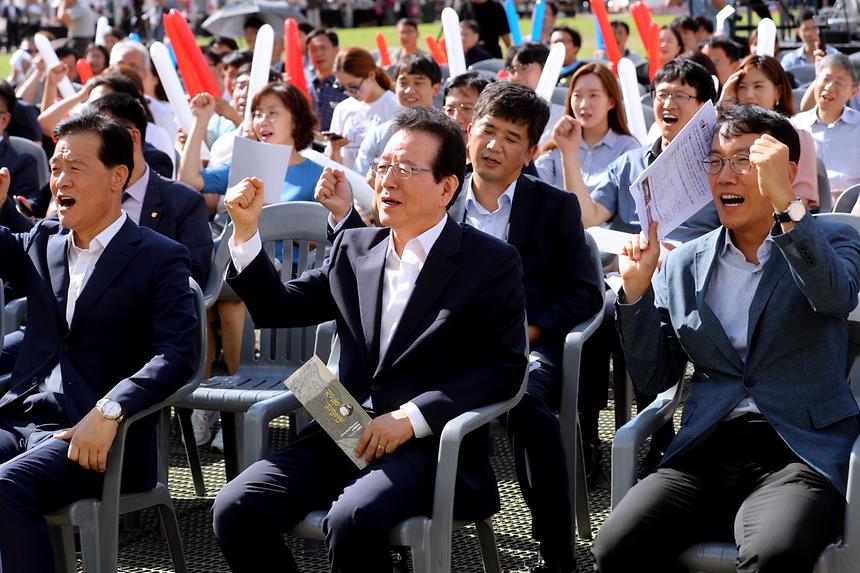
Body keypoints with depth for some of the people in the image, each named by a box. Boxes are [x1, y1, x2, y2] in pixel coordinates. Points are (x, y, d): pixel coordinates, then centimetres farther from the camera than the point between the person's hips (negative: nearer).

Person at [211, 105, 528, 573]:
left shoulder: (490, 262, -1)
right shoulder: (352, 249, 14)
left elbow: (504, 369, -6)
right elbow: (279, 308, 17)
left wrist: (411, 418, -15)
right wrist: (246, 231, 3)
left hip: (430, 444, -5)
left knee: (352, 518, -34)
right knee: (235, 508, -16)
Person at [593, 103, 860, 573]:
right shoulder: (684, 264, 16)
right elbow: (653, 379, 14)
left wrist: (784, 201, -24)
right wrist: (636, 288, 2)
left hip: (800, 452, -3)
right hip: (706, 452, 3)